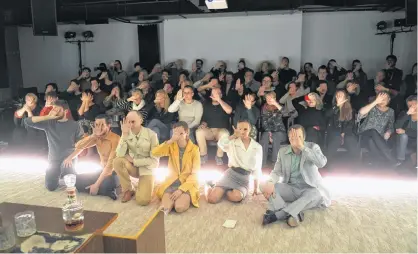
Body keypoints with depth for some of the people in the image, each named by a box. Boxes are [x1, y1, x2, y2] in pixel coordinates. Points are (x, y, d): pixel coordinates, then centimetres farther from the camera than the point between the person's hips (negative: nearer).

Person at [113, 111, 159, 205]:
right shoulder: (127, 134, -5)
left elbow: (154, 160, -13)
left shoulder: (151, 135, -14)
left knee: (143, 200, -23)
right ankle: (127, 190, -6)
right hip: (132, 167, 3)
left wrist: (133, 160, -15)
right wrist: (124, 135, -26)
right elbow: (120, 155, -19)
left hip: (146, 169, -3)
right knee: (117, 161, -30)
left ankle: (148, 186, 14)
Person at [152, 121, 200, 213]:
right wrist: (170, 141, -26)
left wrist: (181, 189, -19)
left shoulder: (194, 149, -6)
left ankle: (185, 198, 3)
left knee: (179, 207, -26)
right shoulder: (171, 146, 1)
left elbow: (195, 173, -9)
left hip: (188, 184, -1)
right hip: (171, 182, 1)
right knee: (165, 208, -24)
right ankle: (174, 198, 4)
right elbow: (154, 153, -17)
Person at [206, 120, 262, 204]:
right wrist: (234, 135, -14)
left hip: (244, 178, 1)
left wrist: (256, 188, 10)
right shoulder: (232, 142, -1)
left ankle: (226, 190, 3)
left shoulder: (257, 147, 5)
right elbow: (221, 143, -26)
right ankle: (209, 186, 18)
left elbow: (257, 168, 10)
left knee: (236, 197, -33)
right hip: (231, 173, -1)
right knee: (211, 199, -18)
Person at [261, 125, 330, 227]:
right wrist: (270, 182, -26)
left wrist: (302, 147, -28)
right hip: (290, 189, 3)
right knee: (265, 187, -20)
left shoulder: (313, 147, -4)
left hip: (309, 189, -2)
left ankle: (277, 215, -39)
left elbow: (322, 163, -24)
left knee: (316, 194, -38)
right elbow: (277, 172, -2)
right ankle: (293, 213, -36)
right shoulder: (283, 151, 4)